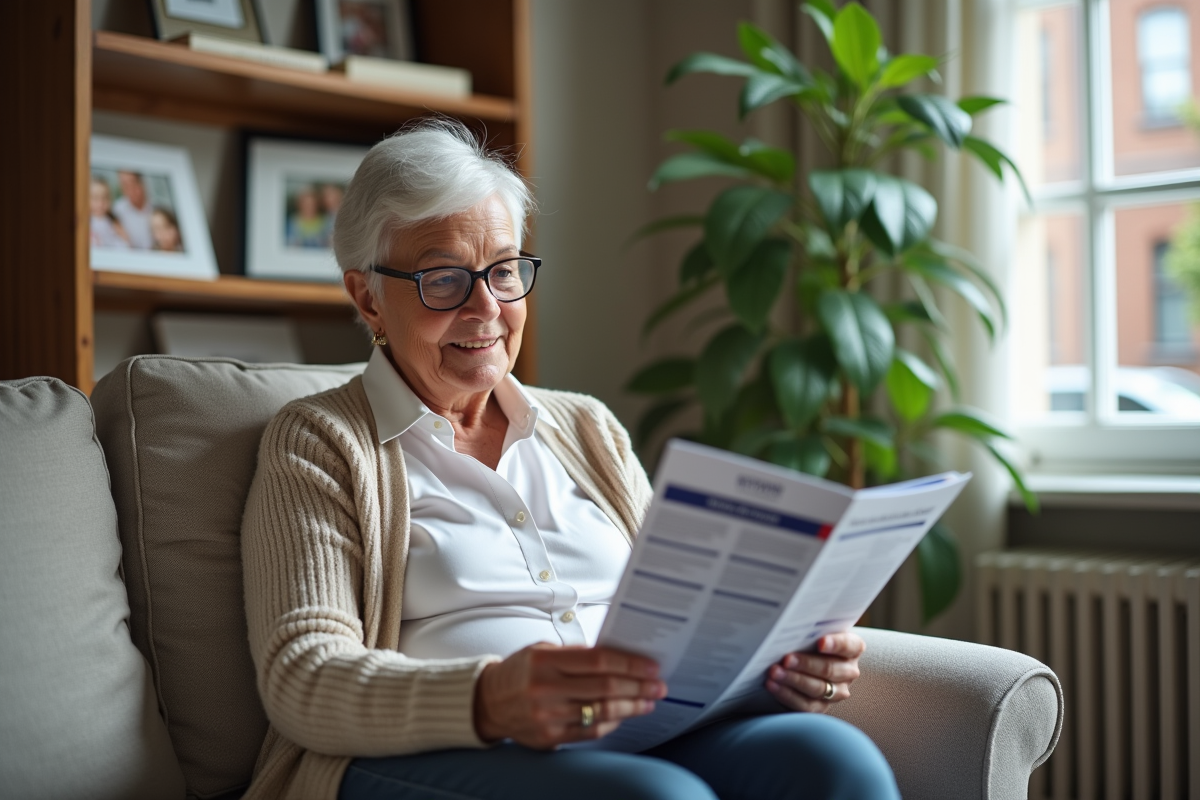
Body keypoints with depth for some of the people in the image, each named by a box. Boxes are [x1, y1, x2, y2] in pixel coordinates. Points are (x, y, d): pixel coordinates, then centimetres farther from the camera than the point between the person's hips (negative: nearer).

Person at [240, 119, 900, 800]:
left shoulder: (589, 430, 24)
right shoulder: (321, 442, 8)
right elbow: (303, 678, -6)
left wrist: (781, 653, -3)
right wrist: (486, 701, -26)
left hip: (648, 743, 6)